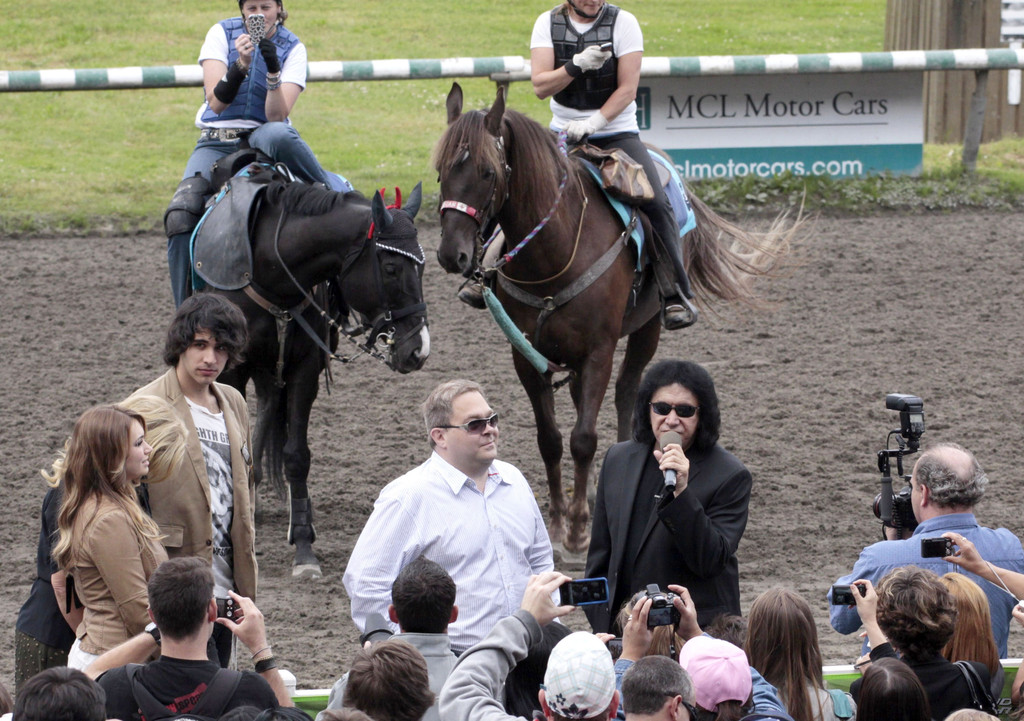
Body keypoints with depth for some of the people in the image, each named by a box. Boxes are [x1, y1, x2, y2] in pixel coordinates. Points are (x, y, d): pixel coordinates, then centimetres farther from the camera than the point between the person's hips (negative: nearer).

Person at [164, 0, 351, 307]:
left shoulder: (292, 48, -3)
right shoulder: (222, 34, -3)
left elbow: (277, 115, -14)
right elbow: (217, 102, -14)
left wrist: (273, 71, -29)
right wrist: (240, 65, -30)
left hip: (263, 135, -1)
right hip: (217, 140, 1)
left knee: (276, 135, -41)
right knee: (180, 216, -21)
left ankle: (339, 195, -22)